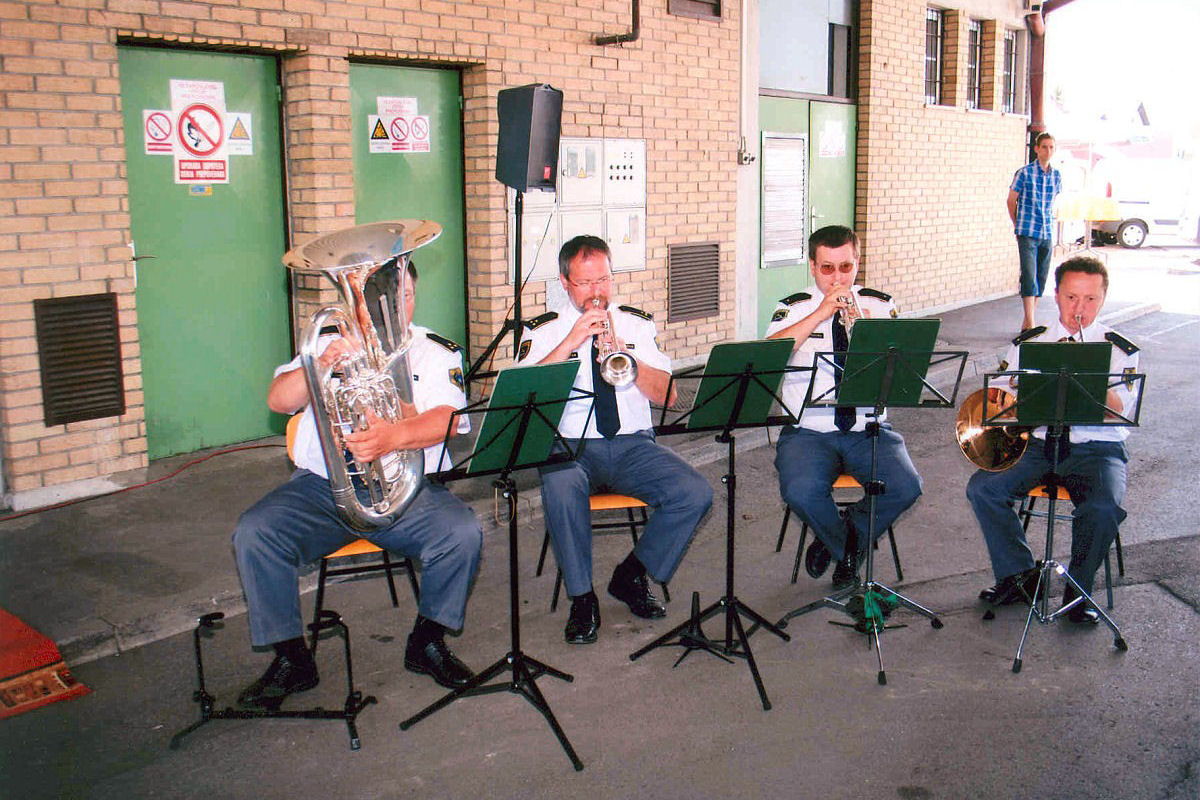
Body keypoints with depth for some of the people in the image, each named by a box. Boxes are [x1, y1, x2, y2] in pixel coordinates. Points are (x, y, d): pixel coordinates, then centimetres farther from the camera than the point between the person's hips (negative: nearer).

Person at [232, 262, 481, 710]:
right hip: (322, 485, 2)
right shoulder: (330, 342, 14)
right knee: (254, 534, -22)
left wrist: (393, 437, -30)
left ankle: (427, 643, -2)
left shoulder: (436, 352, 9)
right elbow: (278, 401, 2)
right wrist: (320, 366, -19)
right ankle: (291, 660, -5)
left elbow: (447, 419, -9)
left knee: (462, 533, -27)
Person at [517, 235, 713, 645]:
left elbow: (667, 395, 3)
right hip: (570, 447, -2)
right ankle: (582, 598, -15)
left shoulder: (637, 325, 13)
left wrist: (628, 358, -14)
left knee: (695, 493, -21)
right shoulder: (544, 331, 7)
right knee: (561, 489, -37)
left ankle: (631, 576, 2)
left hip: (633, 445, 3)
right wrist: (572, 341, -17)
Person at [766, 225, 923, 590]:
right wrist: (820, 314, -20)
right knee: (800, 492, -29)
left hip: (868, 430, 2)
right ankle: (850, 547, 6)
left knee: (905, 487, -23)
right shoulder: (794, 309, 5)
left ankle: (838, 539, 7)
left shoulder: (880, 307, 10)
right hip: (809, 432, -1)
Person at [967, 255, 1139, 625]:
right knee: (982, 487, -20)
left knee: (1104, 507, -31)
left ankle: (1078, 588, -5)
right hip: (1037, 442, 2)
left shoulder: (1120, 351, 4)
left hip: (1097, 446, -2)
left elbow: (1117, 413, -11)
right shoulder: (1029, 343, 10)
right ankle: (1020, 576, -3)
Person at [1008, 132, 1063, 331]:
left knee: (1041, 278, 8)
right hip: (1027, 233, -5)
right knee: (1029, 277, -12)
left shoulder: (1056, 176, 8)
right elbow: (1011, 200, 3)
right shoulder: (1024, 173, -7)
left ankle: (1027, 321, 16)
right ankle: (1030, 323, -14)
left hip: (1047, 234, 5)